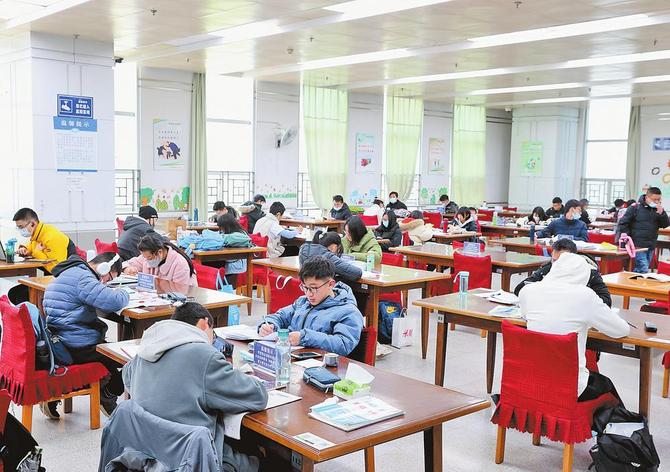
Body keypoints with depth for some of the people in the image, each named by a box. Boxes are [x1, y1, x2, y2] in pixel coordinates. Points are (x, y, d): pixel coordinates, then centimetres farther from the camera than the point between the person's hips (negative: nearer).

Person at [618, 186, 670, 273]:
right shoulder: (635, 207, -8)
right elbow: (623, 223, -5)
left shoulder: (658, 209, 8)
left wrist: (662, 213, -13)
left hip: (651, 246, 5)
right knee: (643, 270, -14)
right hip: (638, 245, -5)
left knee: (638, 269, 12)